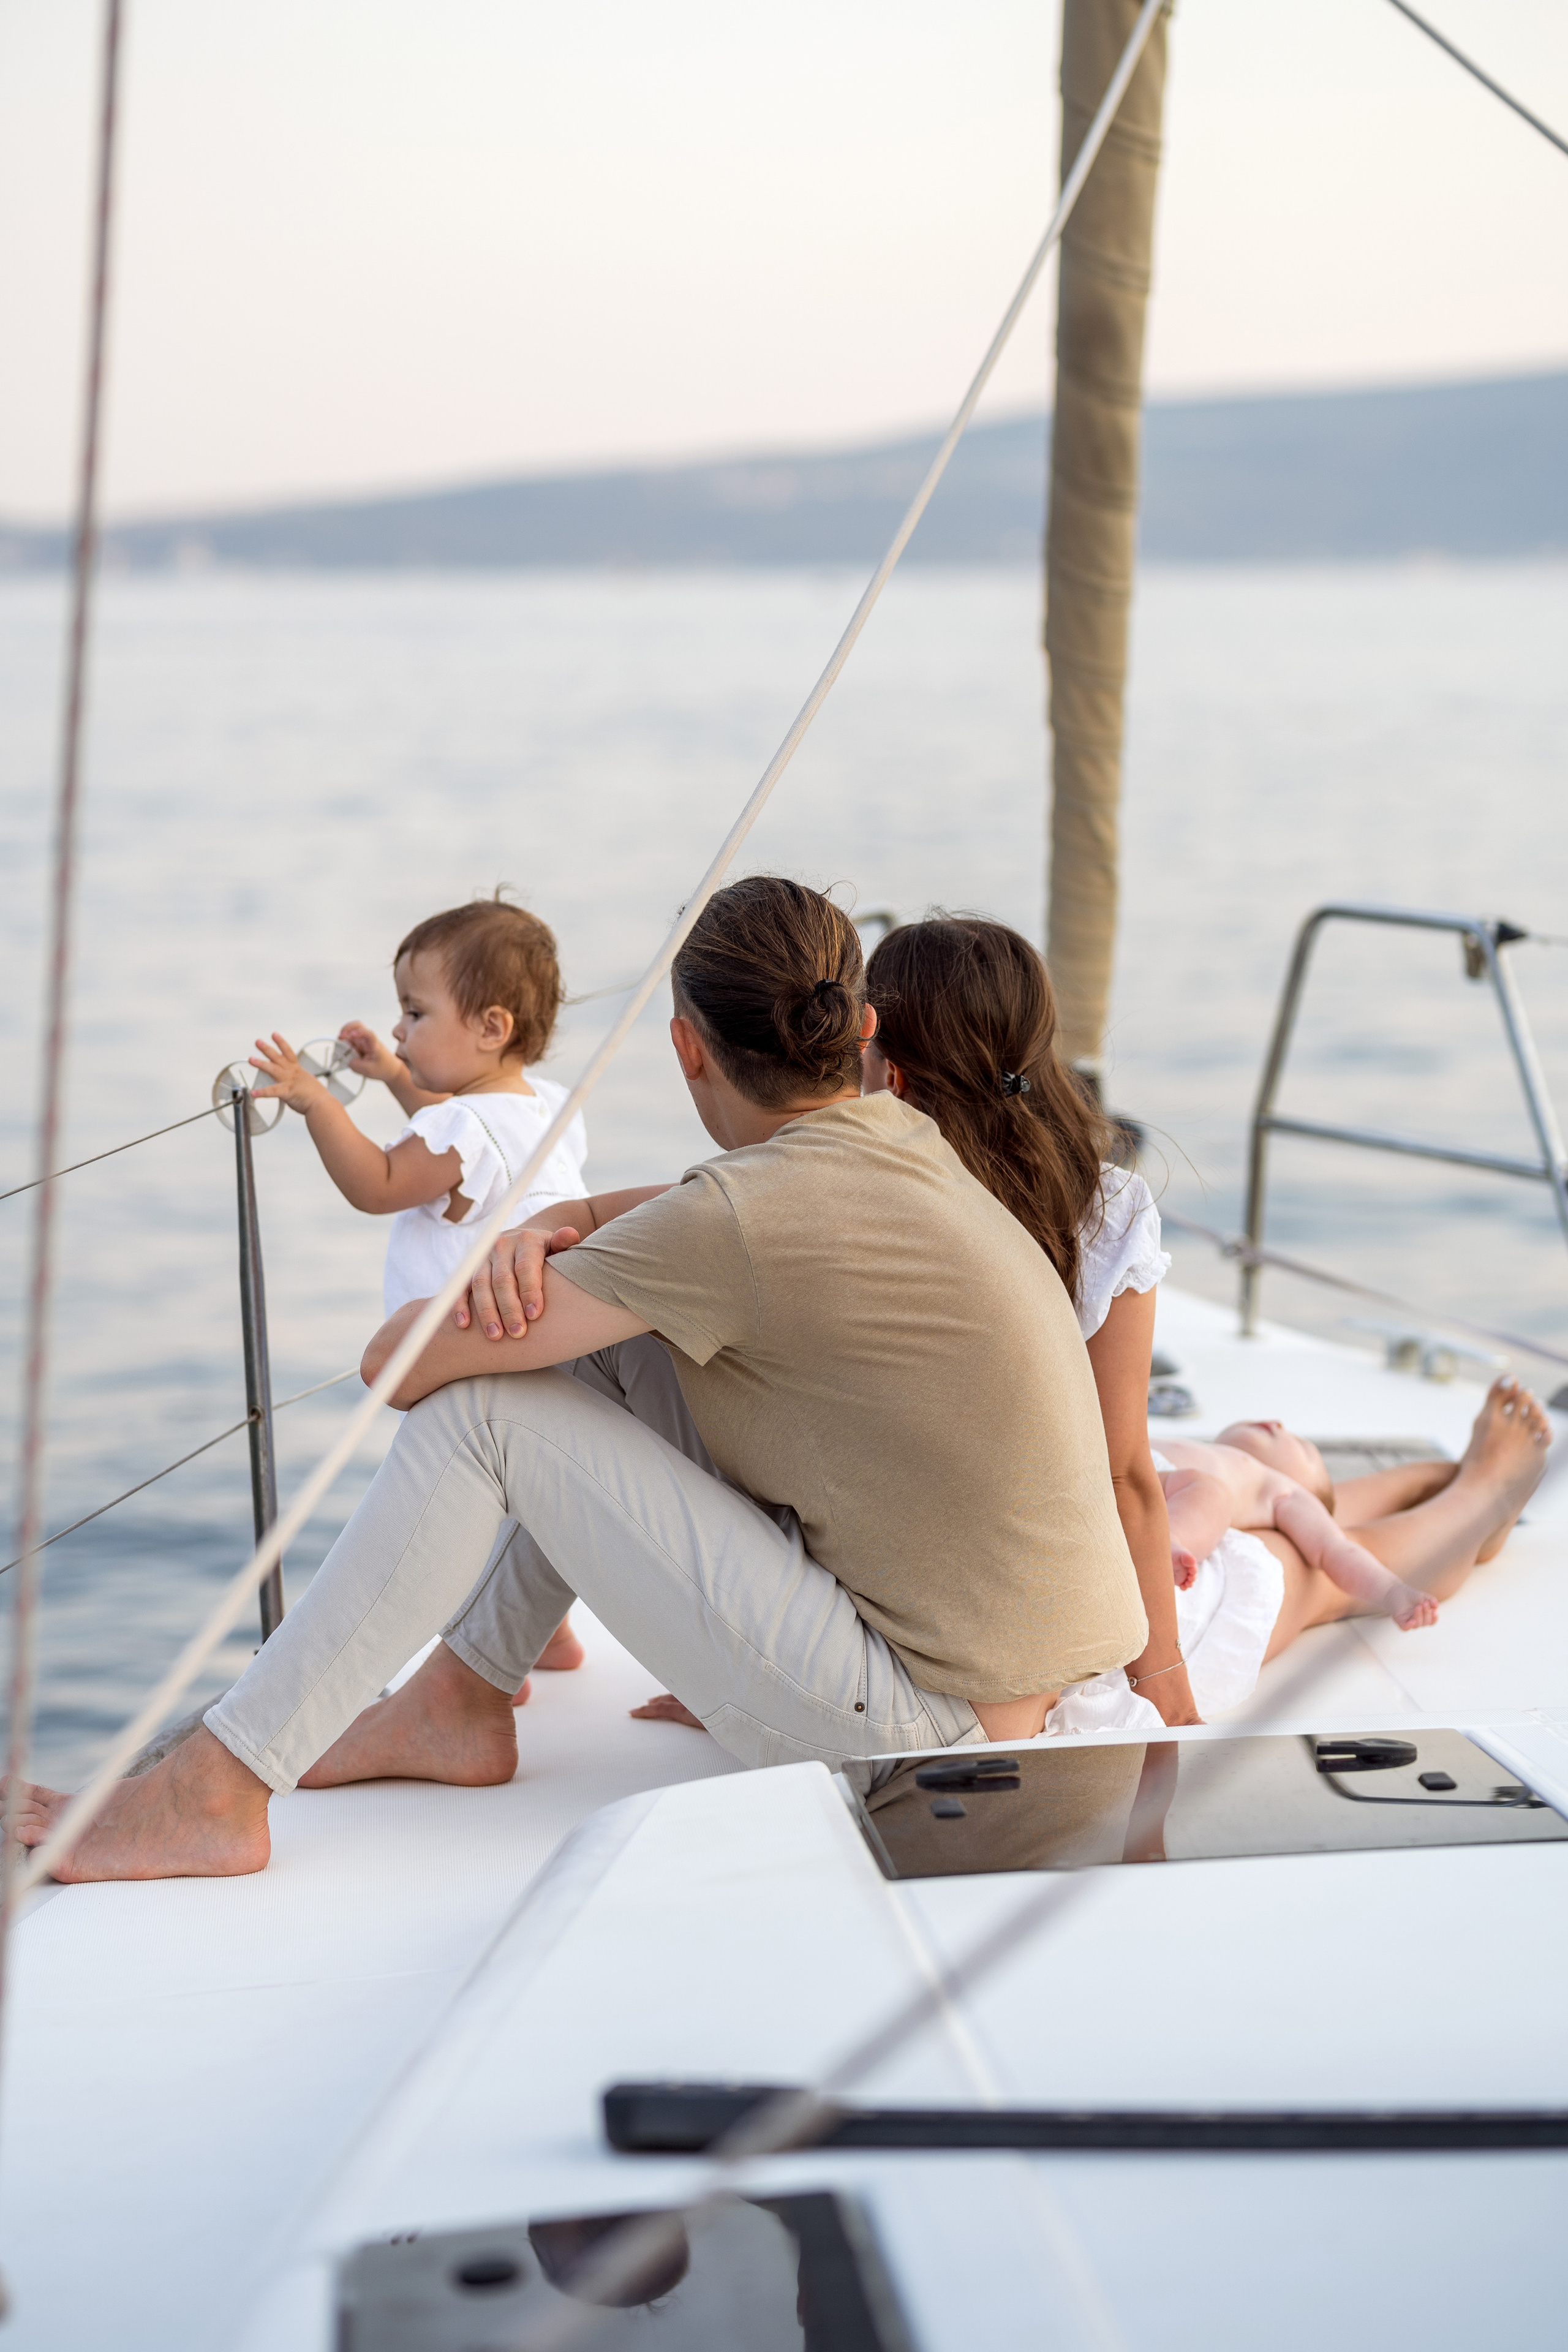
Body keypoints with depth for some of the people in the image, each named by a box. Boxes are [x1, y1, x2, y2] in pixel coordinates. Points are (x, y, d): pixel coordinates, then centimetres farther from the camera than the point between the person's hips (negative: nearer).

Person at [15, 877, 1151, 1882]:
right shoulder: (904, 1139, 5)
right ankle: (462, 1700, 23)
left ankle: (215, 1790, -1)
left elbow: (397, 1361, -16)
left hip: (922, 1739, -9)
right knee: (627, 1343, 14)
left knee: (482, 1410, -8)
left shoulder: (747, 1217, -19)